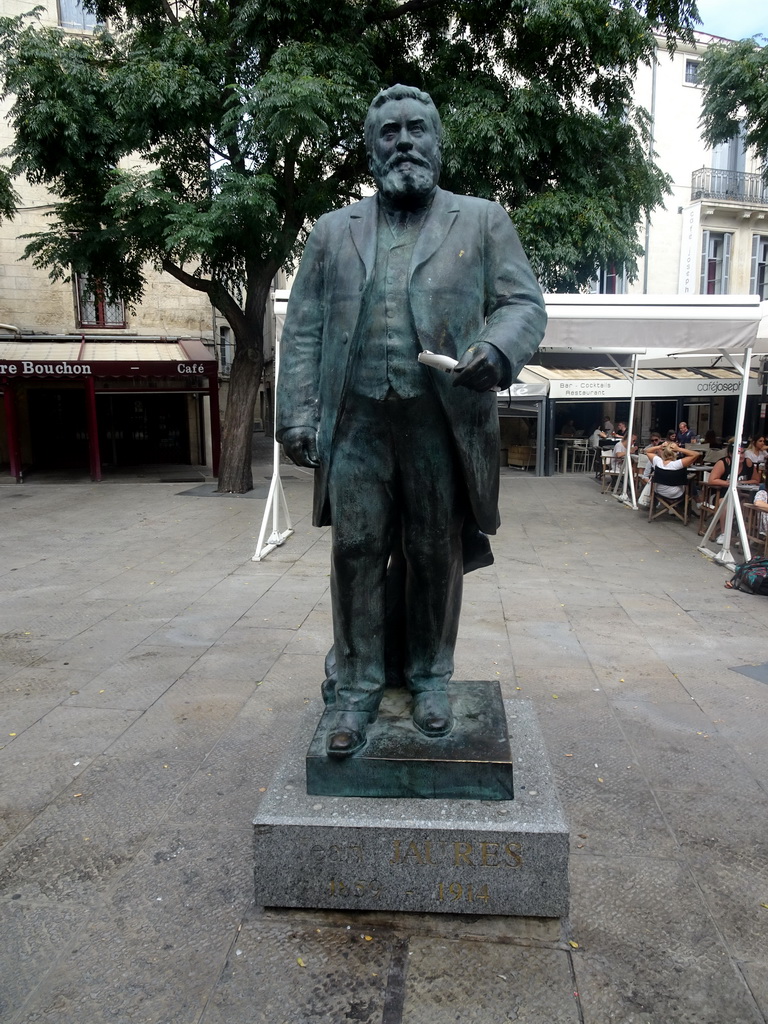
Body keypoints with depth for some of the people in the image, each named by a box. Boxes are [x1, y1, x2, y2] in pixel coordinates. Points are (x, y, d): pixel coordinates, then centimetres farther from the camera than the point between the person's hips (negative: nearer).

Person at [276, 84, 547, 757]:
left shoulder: (483, 221, 11)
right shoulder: (333, 231, 15)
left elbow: (524, 302, 5)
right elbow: (303, 329, 10)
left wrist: (497, 348, -17)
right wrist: (298, 414, -1)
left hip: (442, 421, -1)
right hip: (356, 422, 2)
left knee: (436, 556, 7)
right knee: (356, 554, 3)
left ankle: (430, 679, 26)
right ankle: (358, 689, 17)